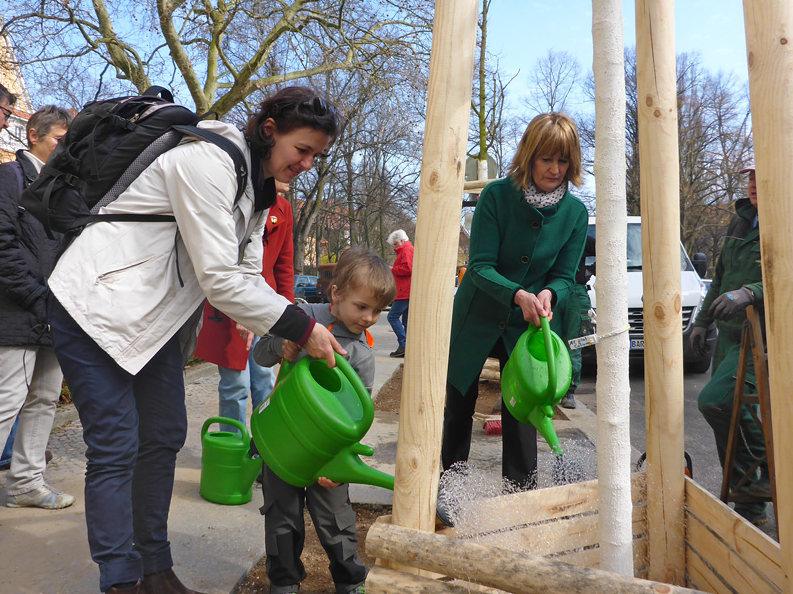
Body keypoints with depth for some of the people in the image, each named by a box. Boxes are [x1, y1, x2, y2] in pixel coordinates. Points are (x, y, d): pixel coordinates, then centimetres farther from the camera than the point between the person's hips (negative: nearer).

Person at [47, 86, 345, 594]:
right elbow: (220, 278, -27)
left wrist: (286, 338, -8)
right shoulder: (209, 160, -23)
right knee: (115, 448, -7)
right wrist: (302, 328, -23)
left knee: (165, 436, 9)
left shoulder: (259, 184, 8)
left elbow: (246, 275, 5)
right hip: (97, 304, -9)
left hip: (156, 314, 9)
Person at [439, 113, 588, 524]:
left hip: (527, 325, 1)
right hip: (477, 317, -1)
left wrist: (548, 294, -26)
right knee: (459, 404, 9)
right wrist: (517, 294, -36)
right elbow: (479, 266, -19)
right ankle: (447, 486, 28)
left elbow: (565, 276, -3)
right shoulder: (497, 196, -16)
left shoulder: (575, 212, -7)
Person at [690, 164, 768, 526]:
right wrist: (703, 320, 19)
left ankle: (773, 465, 2)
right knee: (733, 414, 11)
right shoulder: (741, 220, 14)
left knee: (714, 400, -23)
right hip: (728, 335, 8)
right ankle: (750, 505, 25)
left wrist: (749, 292, -39)